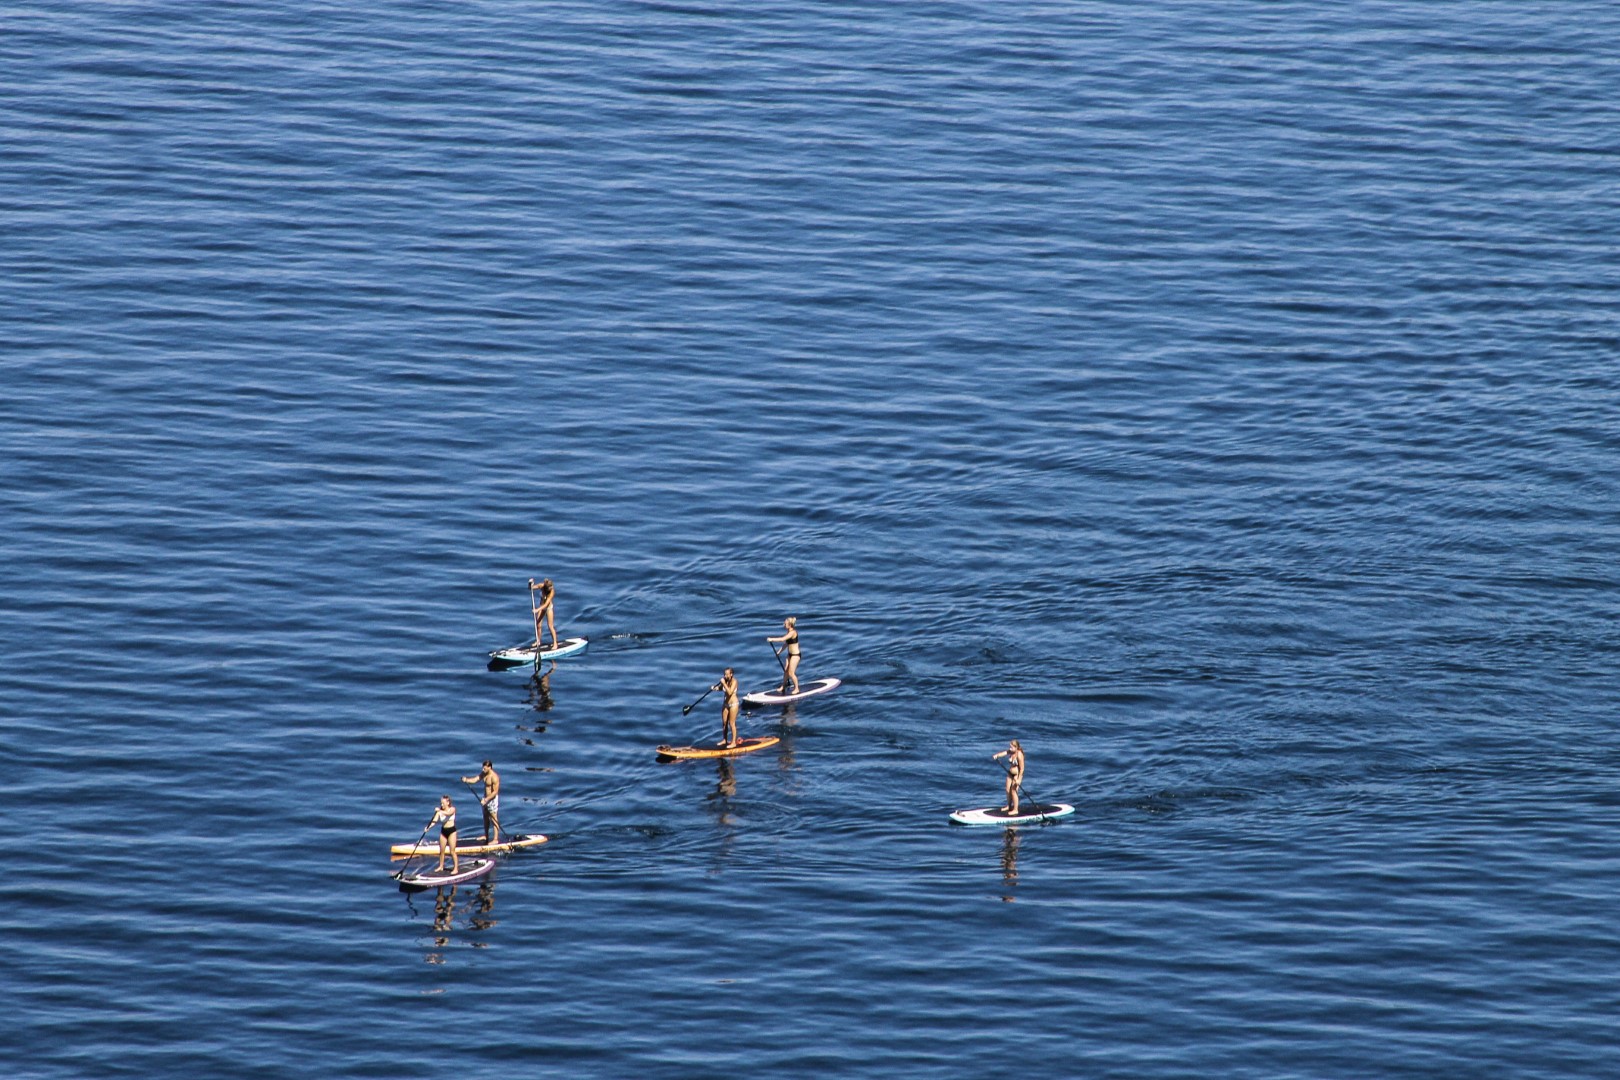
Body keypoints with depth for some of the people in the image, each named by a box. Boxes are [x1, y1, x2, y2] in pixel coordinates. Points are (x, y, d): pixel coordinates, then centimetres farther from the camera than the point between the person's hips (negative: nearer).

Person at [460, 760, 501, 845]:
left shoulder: (494, 777, -24)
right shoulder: (484, 774, 2)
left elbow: (495, 792, -24)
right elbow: (475, 779, 0)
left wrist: (486, 800, -27)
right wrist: (466, 780, -19)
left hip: (493, 799, -9)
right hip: (486, 798, 9)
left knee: (494, 819, -3)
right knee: (486, 818, 20)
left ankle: (495, 839, 2)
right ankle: (486, 836, 35)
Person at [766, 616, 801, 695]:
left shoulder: (793, 632, -21)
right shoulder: (789, 632, 8)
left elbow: (783, 639, -32)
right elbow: (786, 643, 17)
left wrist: (772, 639, -28)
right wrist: (779, 652, 16)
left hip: (795, 655, -9)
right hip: (790, 654, 9)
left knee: (791, 673, -5)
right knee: (786, 671, 15)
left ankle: (796, 688, 9)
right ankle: (783, 687, 28)